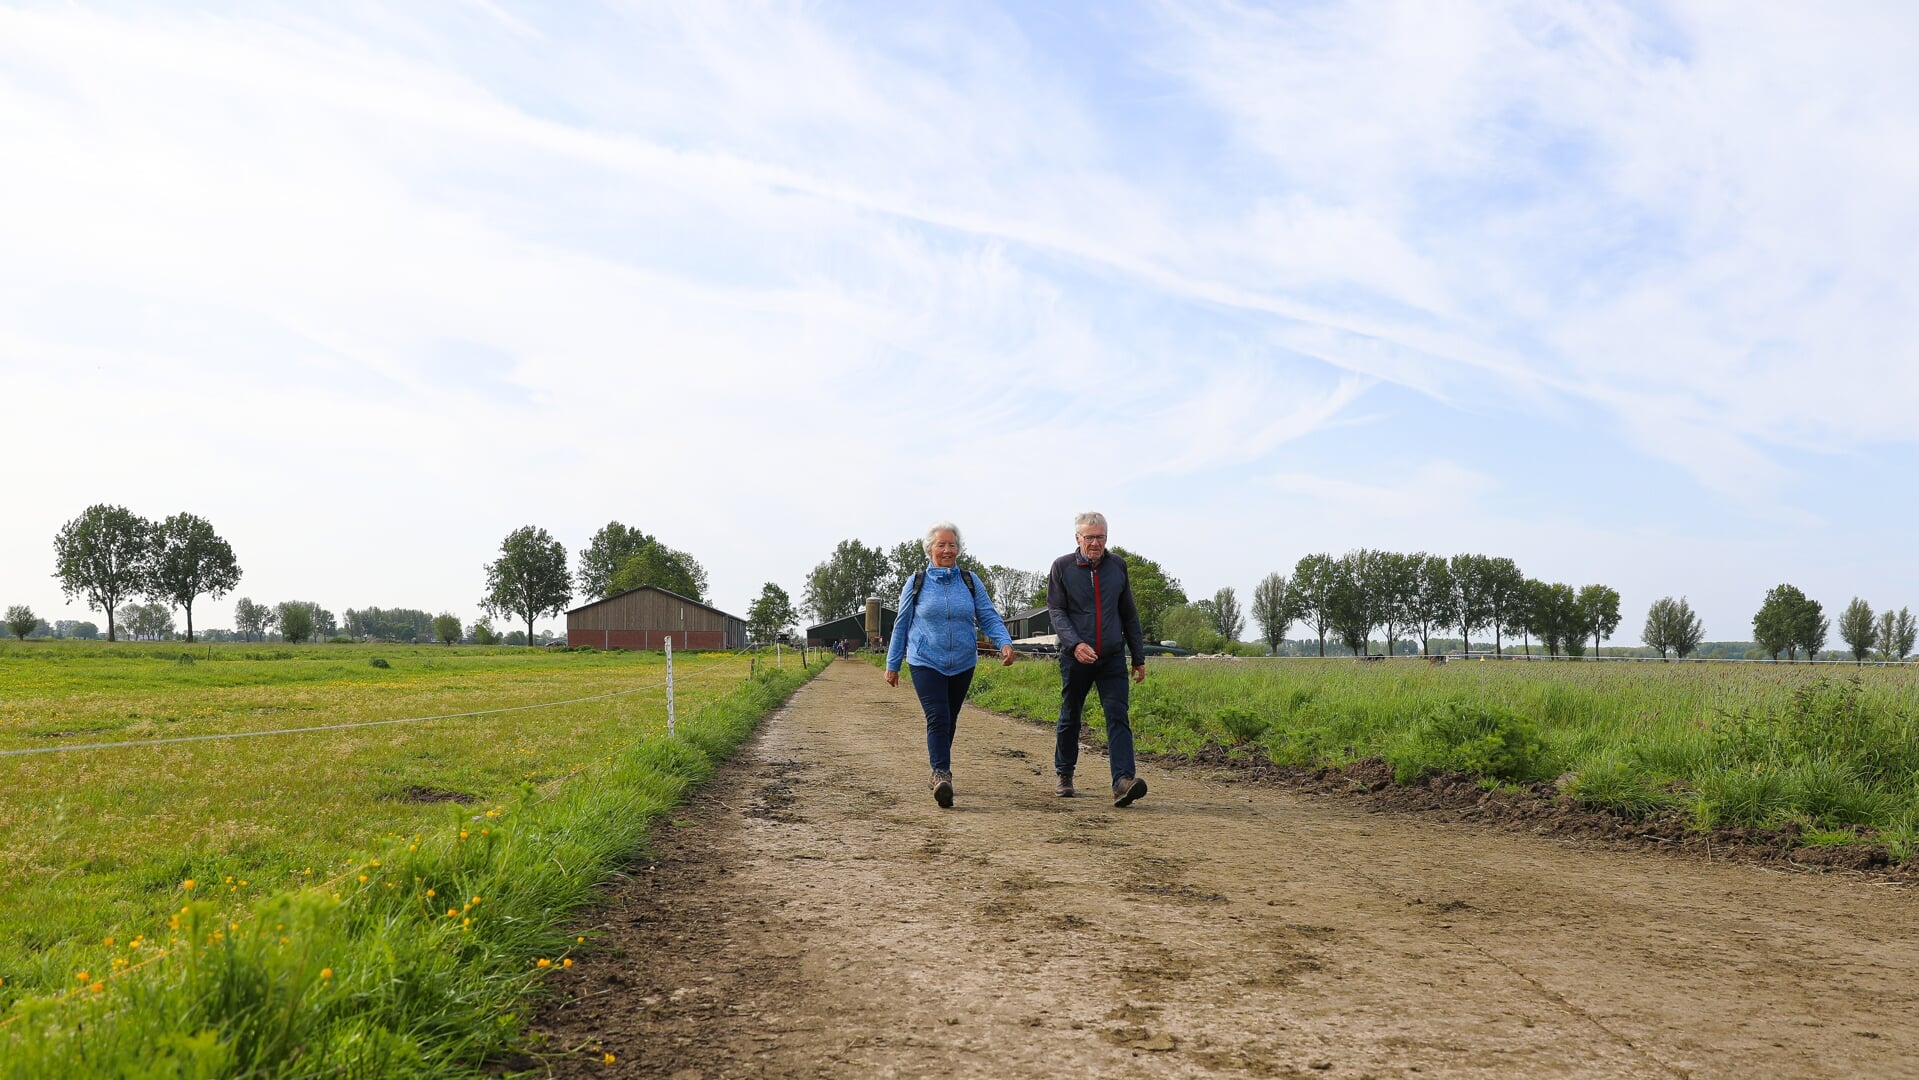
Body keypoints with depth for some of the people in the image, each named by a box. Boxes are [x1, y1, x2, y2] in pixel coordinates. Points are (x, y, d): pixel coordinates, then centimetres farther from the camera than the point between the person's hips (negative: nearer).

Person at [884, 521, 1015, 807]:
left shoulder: (970, 582, 6)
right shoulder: (916, 583, 2)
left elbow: (989, 617, 2)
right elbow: (901, 625, 8)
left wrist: (1005, 642, -17)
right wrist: (892, 665, 9)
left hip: (962, 665, 3)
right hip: (926, 663, -3)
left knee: (949, 720, 13)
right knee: (937, 718, -17)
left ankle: (938, 772, 29)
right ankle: (942, 775, -24)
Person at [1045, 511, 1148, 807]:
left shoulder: (1118, 566, 7)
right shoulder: (1062, 567, -1)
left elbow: (1129, 615, 14)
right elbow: (1056, 611, -6)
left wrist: (1139, 658, 13)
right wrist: (1075, 644, -23)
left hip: (1112, 658, 1)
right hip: (1075, 658, -1)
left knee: (1118, 717, -11)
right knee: (1070, 718, 11)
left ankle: (1123, 782, -21)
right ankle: (1064, 776, 29)